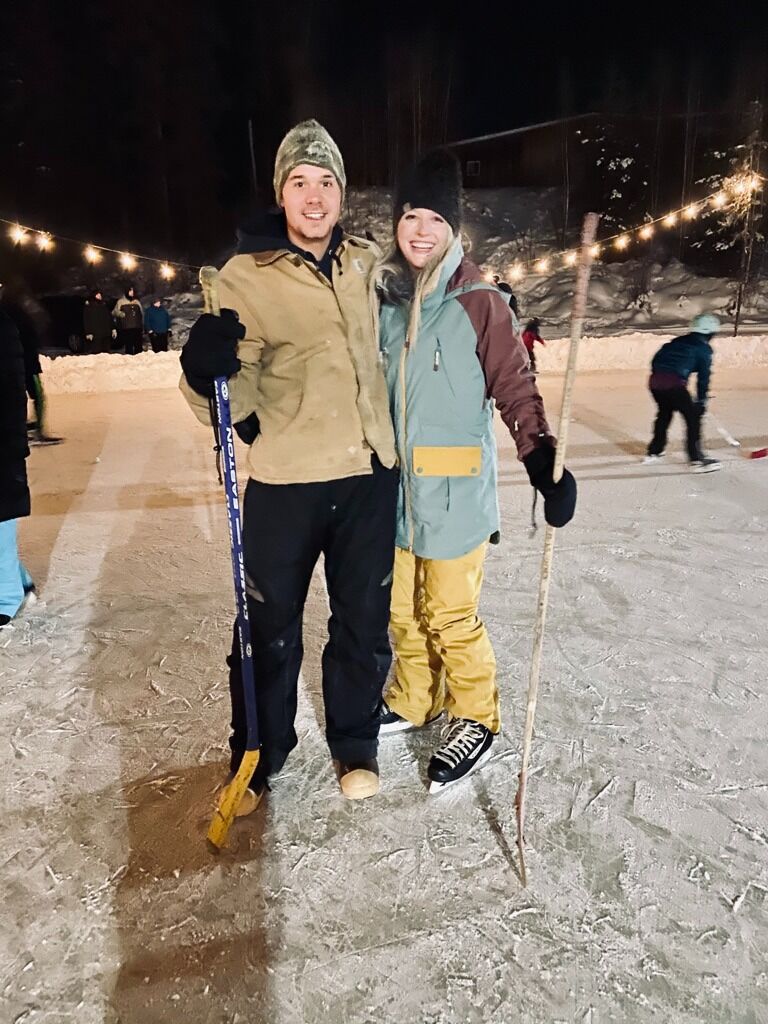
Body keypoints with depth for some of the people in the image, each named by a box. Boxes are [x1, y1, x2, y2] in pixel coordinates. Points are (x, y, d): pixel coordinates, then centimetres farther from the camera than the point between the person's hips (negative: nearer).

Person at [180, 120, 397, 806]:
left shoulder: (367, 263, 6)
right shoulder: (245, 277, -6)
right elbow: (236, 400, -11)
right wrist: (207, 373, -30)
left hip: (370, 474, 4)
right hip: (285, 480, -3)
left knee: (364, 621, 14)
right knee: (271, 626, 9)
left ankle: (356, 745, 37)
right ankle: (257, 756, 33)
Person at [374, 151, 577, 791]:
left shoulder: (478, 301, -8)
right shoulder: (384, 297, 7)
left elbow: (515, 387, -10)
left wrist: (544, 462, -21)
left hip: (454, 487, -5)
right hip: (397, 487, 6)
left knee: (450, 615, 2)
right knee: (403, 609, 16)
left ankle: (477, 721, 24)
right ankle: (413, 702, 38)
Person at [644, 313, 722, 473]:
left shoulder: (677, 341, 26)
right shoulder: (705, 349, 8)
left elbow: (656, 359, 24)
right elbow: (703, 377, 6)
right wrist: (701, 400, 12)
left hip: (655, 381, 7)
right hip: (674, 384, -7)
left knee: (664, 413, 27)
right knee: (693, 417, 0)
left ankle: (654, 452, 36)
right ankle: (697, 460, -6)